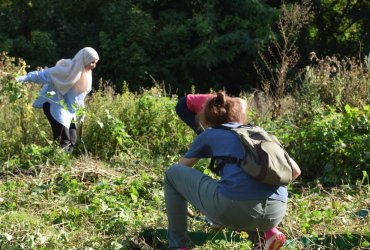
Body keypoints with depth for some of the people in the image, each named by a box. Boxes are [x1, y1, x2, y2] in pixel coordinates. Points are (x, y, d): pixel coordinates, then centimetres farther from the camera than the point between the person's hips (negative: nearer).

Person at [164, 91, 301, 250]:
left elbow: (181, 168, 38)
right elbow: (294, 171, 30)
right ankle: (269, 233, 19)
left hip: (235, 208, -4)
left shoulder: (209, 134, 24)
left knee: (172, 173, 21)